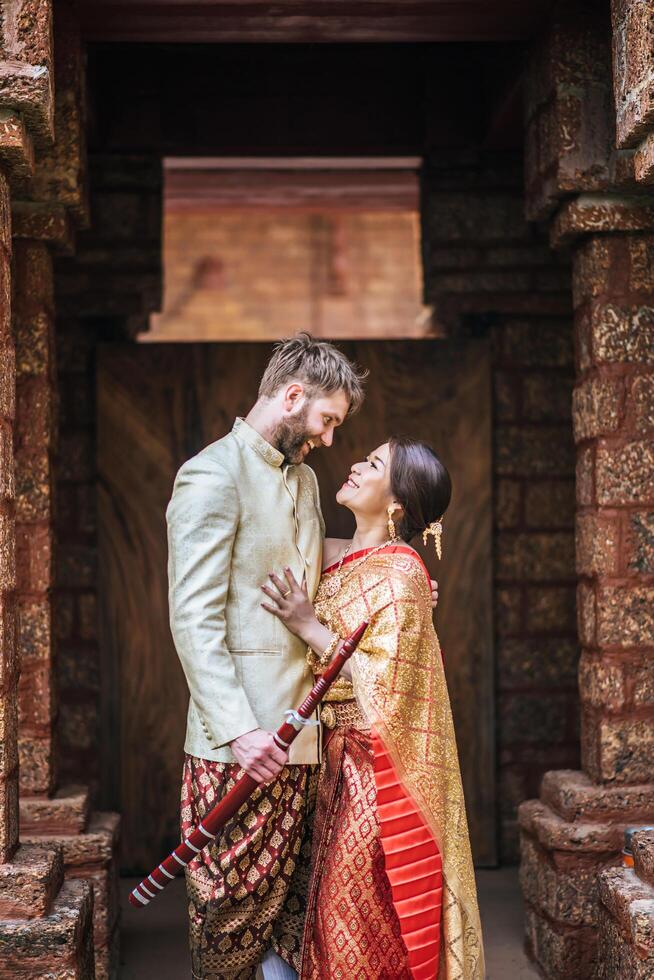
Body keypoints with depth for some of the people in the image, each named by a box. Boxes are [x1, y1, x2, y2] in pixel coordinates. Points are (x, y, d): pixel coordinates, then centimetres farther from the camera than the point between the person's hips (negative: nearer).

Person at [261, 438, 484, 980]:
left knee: (363, 919, -2)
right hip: (339, 764, 7)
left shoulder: (398, 573, -14)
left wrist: (309, 626, -19)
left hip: (376, 770, -7)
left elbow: (386, 683, -20)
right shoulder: (331, 558, 9)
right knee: (335, 912, 12)